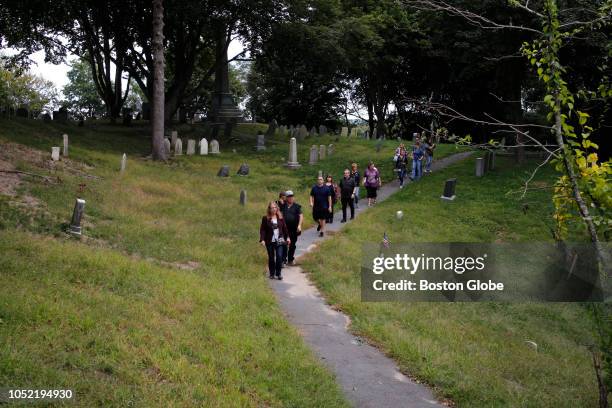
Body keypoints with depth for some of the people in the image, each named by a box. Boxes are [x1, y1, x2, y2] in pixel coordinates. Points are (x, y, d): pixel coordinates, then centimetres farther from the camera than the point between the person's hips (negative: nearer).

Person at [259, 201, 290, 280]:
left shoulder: (280, 217, 5)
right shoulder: (265, 218, -3)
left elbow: (284, 228, 12)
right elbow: (262, 229, -5)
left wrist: (287, 237, 10)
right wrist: (262, 239, -14)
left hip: (279, 241, 1)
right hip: (270, 241, -1)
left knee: (279, 257, -7)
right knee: (271, 258, 7)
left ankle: (278, 274, 2)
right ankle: (272, 273, 19)